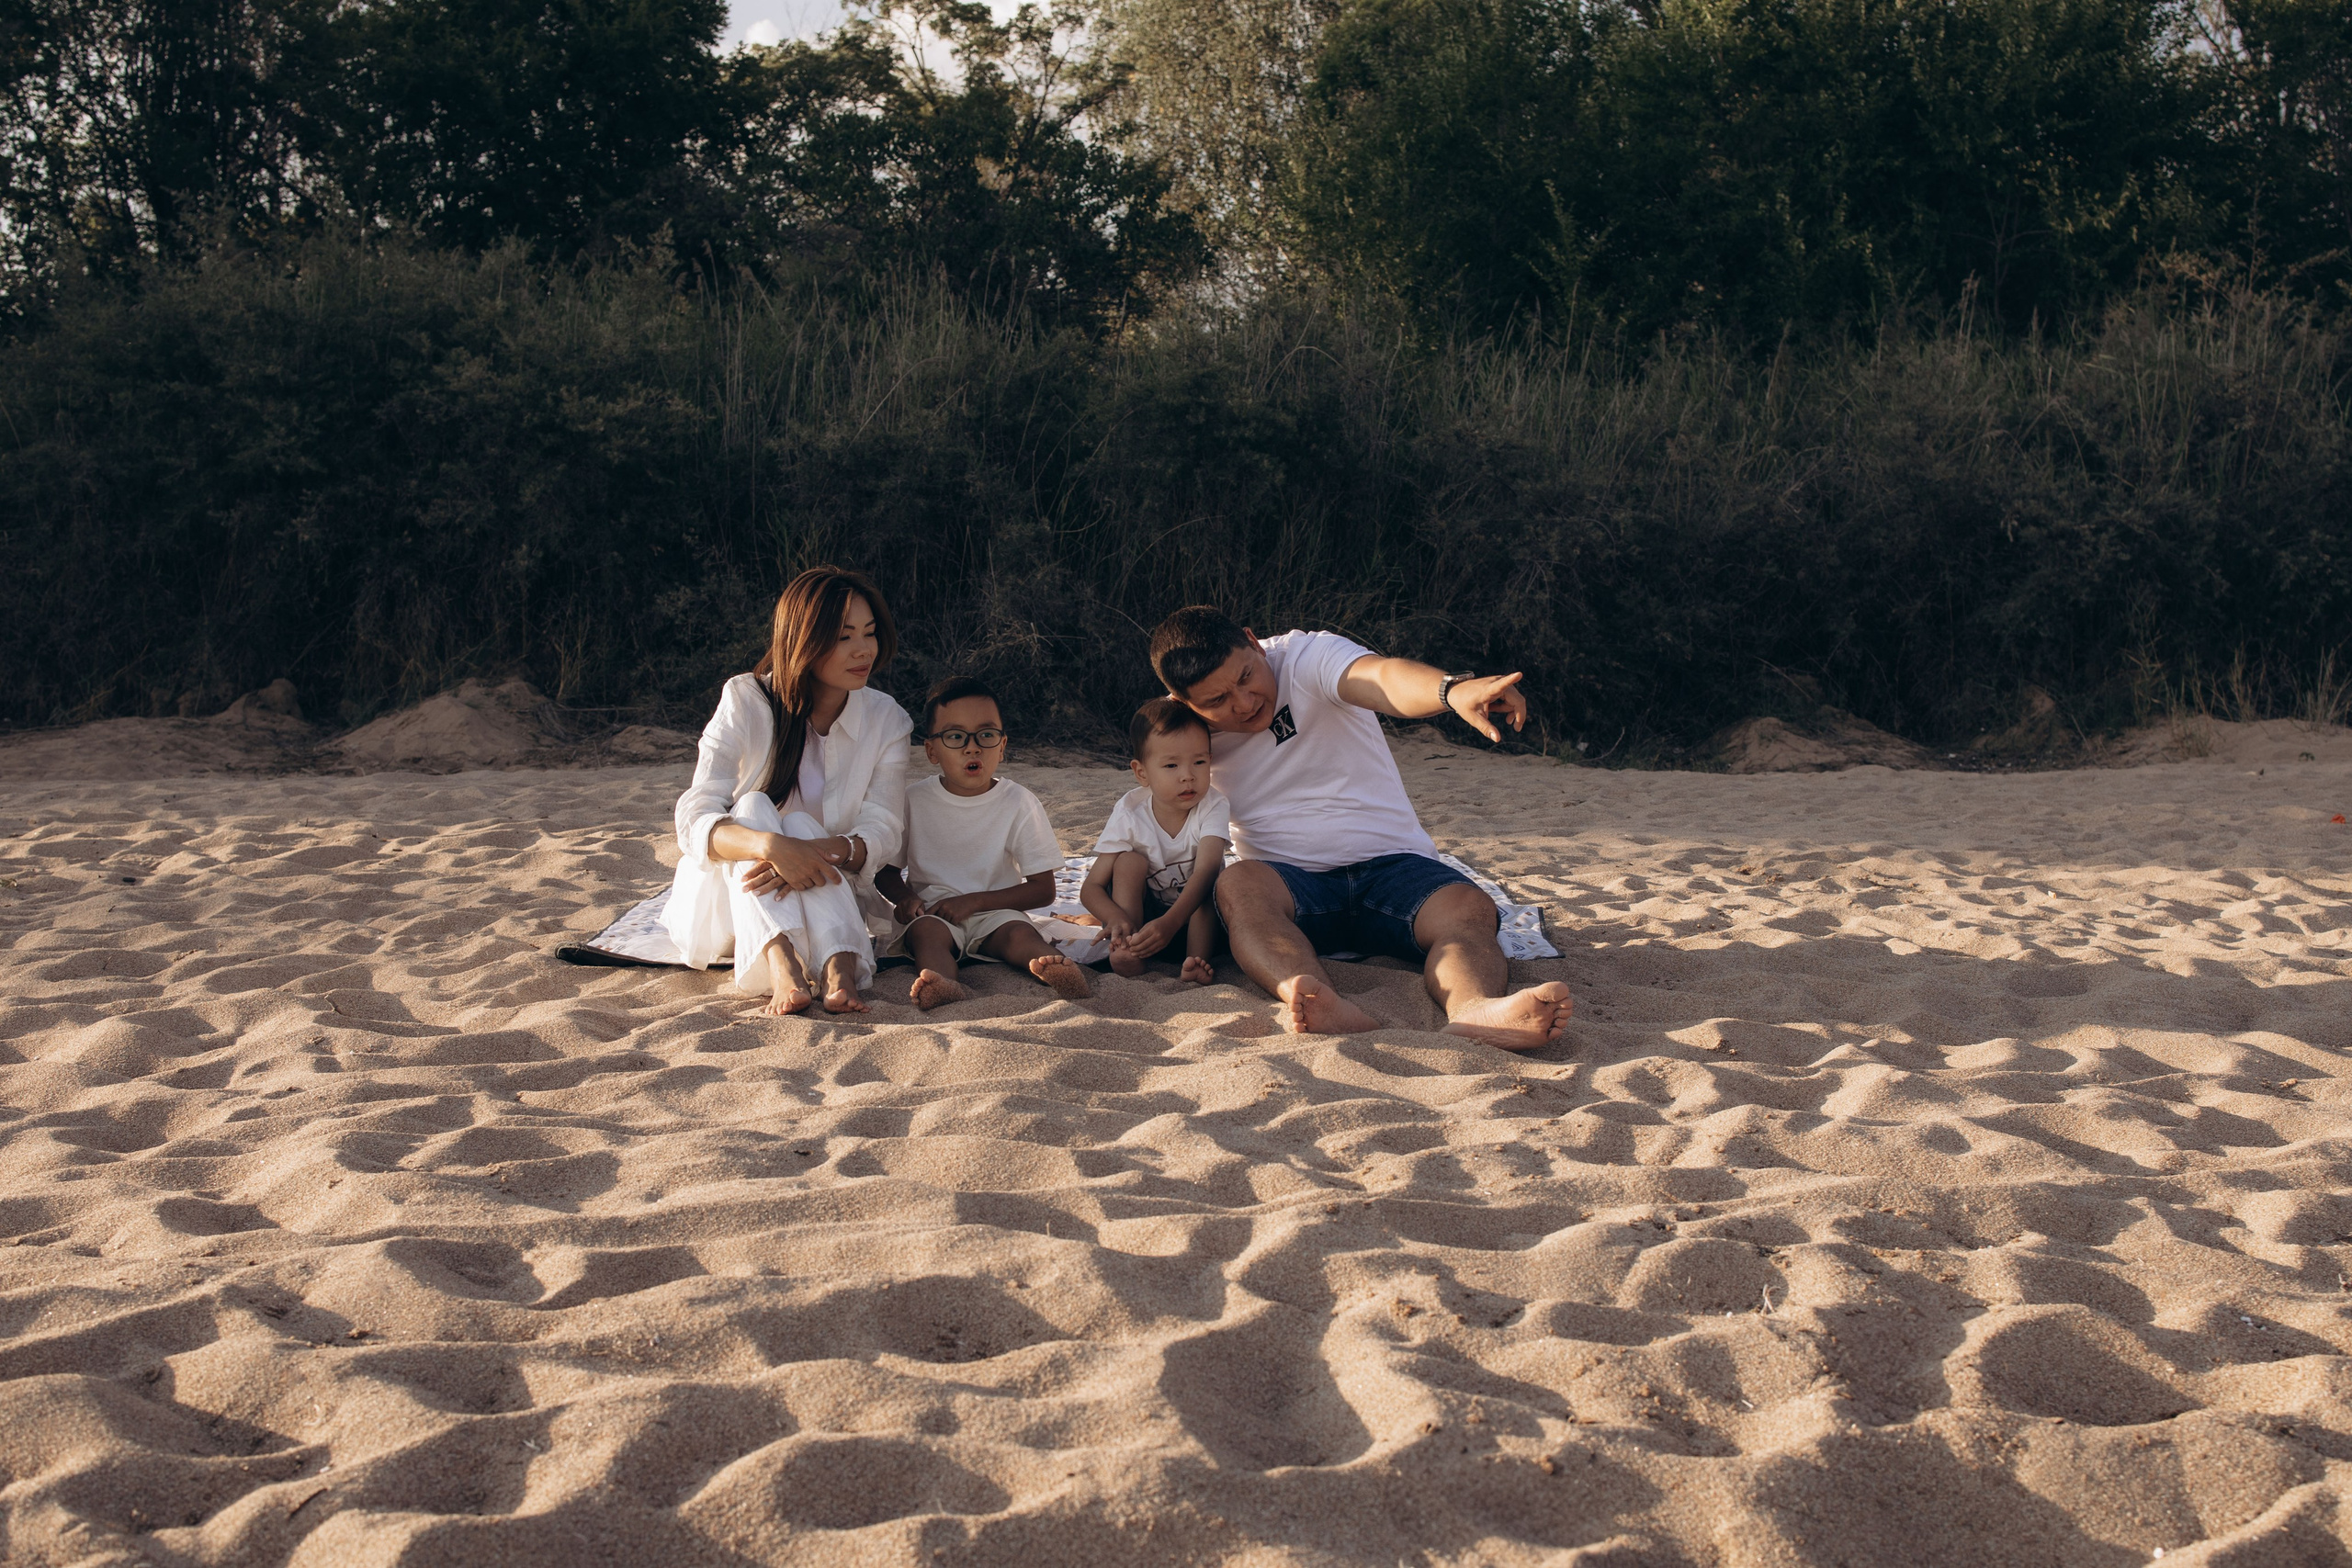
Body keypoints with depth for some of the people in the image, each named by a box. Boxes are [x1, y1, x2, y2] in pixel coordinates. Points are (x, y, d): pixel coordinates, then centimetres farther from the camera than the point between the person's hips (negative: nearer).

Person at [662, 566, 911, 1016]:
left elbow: (882, 832, -13)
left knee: (801, 826, -28)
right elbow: (696, 821, -23)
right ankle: (781, 966, -53)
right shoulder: (747, 701, -14)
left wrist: (823, 851, -36)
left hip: (820, 906, 2)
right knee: (754, 807, -29)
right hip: (716, 906, -1)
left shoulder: (886, 720, -4)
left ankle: (839, 968, -53)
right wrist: (770, 846, -44)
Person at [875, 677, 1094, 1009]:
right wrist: (903, 897, -13)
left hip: (995, 911, 0)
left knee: (1020, 933, -31)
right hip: (931, 912, 0)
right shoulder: (913, 801, 3)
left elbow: (1043, 889, -1)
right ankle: (942, 982, -63)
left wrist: (975, 901, -13)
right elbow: (886, 869, 13)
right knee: (926, 931, -33)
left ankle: (1060, 970, -60)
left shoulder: (1019, 804, 0)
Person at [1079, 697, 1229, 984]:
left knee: (1211, 884, -28)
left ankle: (1197, 961, -38)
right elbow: (1091, 888, -18)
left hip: (1194, 913, -1)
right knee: (1130, 861, -23)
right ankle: (1128, 952, -32)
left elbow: (1206, 870, -35)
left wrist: (1169, 923, -53)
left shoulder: (1211, 807, -20)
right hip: (1144, 912, 1)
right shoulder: (1130, 813, -17)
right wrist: (1118, 920, -43)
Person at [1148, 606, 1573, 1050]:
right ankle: (1330, 1011, -63)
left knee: (1470, 911, -31)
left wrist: (1453, 690, -54)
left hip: (1391, 862, 0)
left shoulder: (1307, 656, -10)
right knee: (1238, 884, -34)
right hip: (1289, 881, 0)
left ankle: (1474, 1010, -66)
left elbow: (1382, 678, -32)